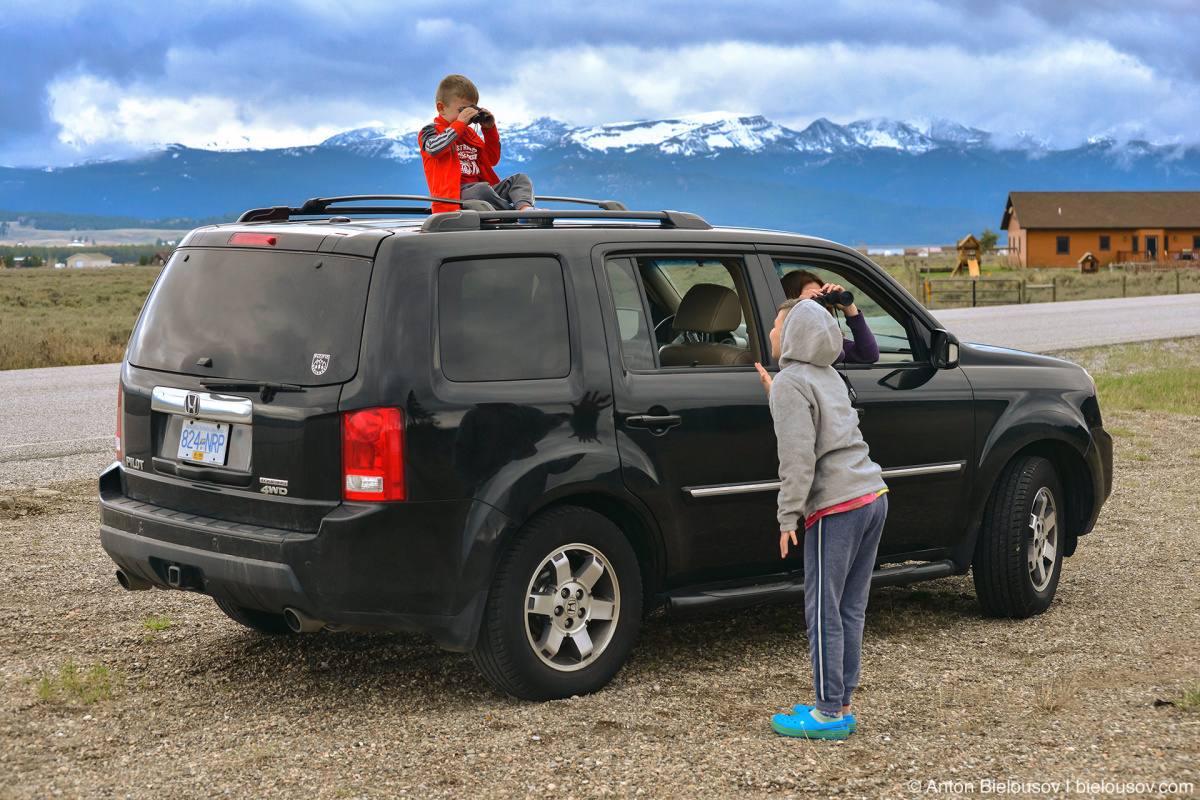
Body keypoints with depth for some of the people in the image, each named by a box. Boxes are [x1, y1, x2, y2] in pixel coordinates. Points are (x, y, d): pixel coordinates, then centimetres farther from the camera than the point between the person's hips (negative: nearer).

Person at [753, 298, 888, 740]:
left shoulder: (790, 382, -7)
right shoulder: (829, 377, 19)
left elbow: (798, 456, -14)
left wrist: (789, 517, -12)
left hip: (836, 507, -9)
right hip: (872, 495, 9)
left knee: (824, 611, -2)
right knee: (850, 609, 12)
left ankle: (830, 714, 1)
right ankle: (840, 706, 17)